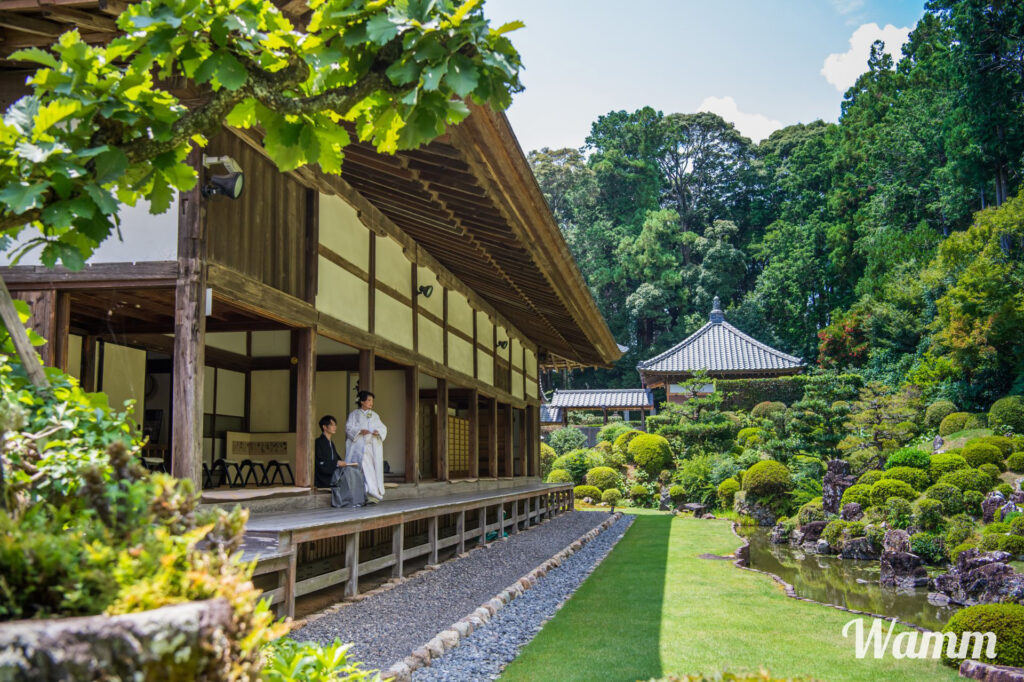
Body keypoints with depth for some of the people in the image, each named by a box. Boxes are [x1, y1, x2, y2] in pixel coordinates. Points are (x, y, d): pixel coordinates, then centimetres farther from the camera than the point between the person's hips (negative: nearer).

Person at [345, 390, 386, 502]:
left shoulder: (375, 415, 20)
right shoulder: (354, 414, 8)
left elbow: (383, 428, 13)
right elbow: (349, 428, -2)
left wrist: (378, 431, -10)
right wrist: (360, 431, -18)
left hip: (374, 446, 4)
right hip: (360, 446, -4)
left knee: (374, 467, -2)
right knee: (364, 466, -15)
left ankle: (375, 493, 0)